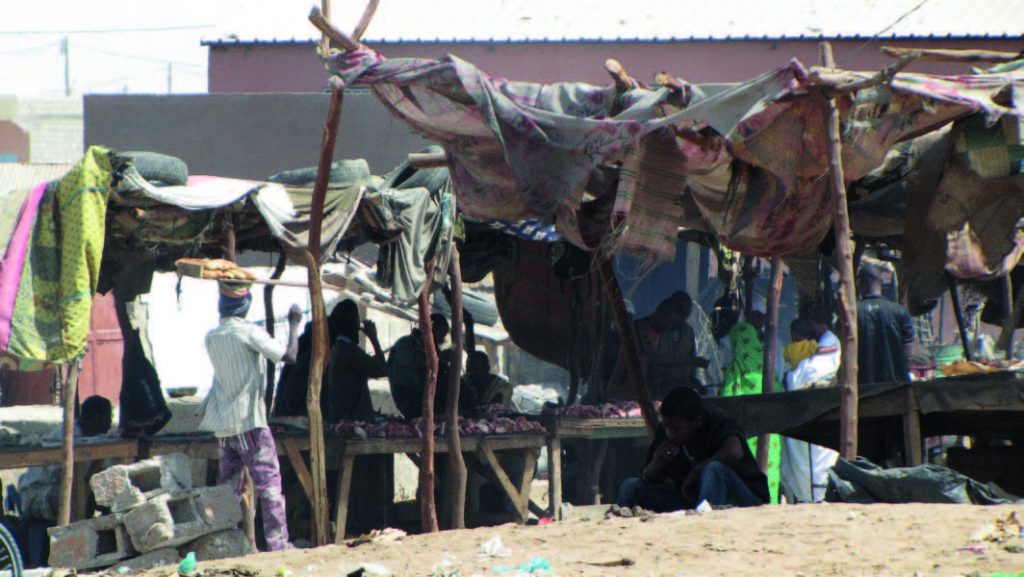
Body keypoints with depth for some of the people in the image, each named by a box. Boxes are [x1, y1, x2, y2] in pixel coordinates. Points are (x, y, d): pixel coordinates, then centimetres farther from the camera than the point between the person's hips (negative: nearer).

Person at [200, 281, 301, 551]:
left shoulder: (212, 337, 6)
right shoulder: (249, 333, -12)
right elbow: (289, 356, -15)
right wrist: (294, 324, -1)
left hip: (223, 422, 6)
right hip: (249, 421, -6)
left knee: (228, 484, 13)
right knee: (268, 481, -6)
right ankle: (277, 541, -11)